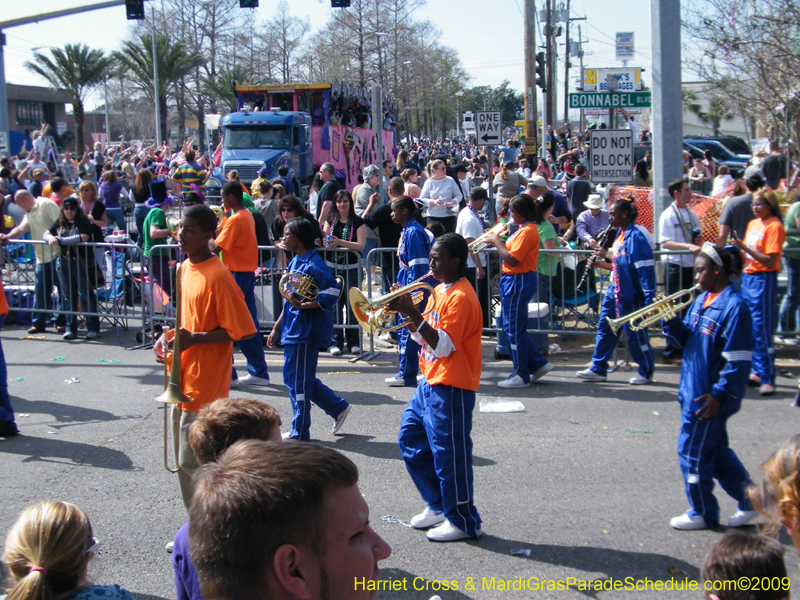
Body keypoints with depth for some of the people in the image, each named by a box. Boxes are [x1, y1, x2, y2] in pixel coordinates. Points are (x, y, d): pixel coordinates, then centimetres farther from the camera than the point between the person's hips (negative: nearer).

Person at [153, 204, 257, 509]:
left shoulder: (218, 276, -18)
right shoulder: (184, 268, 10)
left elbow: (241, 330, -18)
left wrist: (193, 339, -21)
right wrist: (168, 336, 5)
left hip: (204, 382, -9)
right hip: (182, 379, 9)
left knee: (193, 461, -7)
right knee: (185, 460, 16)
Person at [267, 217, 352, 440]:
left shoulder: (313, 264, -15)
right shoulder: (294, 263, 13)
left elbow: (332, 293, -22)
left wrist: (303, 305, -27)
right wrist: (277, 328, 19)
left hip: (306, 332, -10)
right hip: (293, 330, 10)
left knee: (299, 381, -1)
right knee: (298, 379, 15)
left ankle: (299, 431, 12)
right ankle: (338, 407, 26)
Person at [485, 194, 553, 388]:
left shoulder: (527, 231, -19)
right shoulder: (525, 229, 15)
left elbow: (511, 259, -24)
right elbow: (512, 253, 15)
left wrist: (496, 241, -13)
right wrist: (497, 240, 3)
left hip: (519, 282, -11)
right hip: (515, 280, 11)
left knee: (514, 329, -3)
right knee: (513, 328, 16)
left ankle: (521, 376, 6)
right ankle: (538, 364, 21)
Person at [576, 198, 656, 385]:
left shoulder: (635, 237, -19)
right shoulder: (621, 234, 9)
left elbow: (646, 269, -21)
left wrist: (649, 299, -23)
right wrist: (606, 256, 6)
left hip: (629, 294, -9)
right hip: (614, 291, 9)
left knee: (635, 333, 3)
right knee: (605, 329, 11)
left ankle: (647, 372, 17)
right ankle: (598, 369, 19)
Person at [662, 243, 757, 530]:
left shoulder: (733, 307, -18)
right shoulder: (702, 300, 9)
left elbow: (738, 360, -19)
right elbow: (686, 340, 14)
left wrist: (719, 395, -20)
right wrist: (670, 319, -3)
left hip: (709, 396, -9)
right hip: (693, 391, 9)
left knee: (693, 451, 1)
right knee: (715, 450, 17)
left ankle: (702, 513, 16)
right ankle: (750, 499, 29)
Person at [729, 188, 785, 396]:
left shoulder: (774, 226, -12)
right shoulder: (753, 224, 12)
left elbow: (770, 261, -20)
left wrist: (745, 246, -23)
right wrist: (738, 248, 0)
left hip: (764, 280, -8)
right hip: (747, 277, 8)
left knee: (762, 331, -8)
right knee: (751, 329, 13)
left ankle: (768, 379, -4)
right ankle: (758, 372, 23)